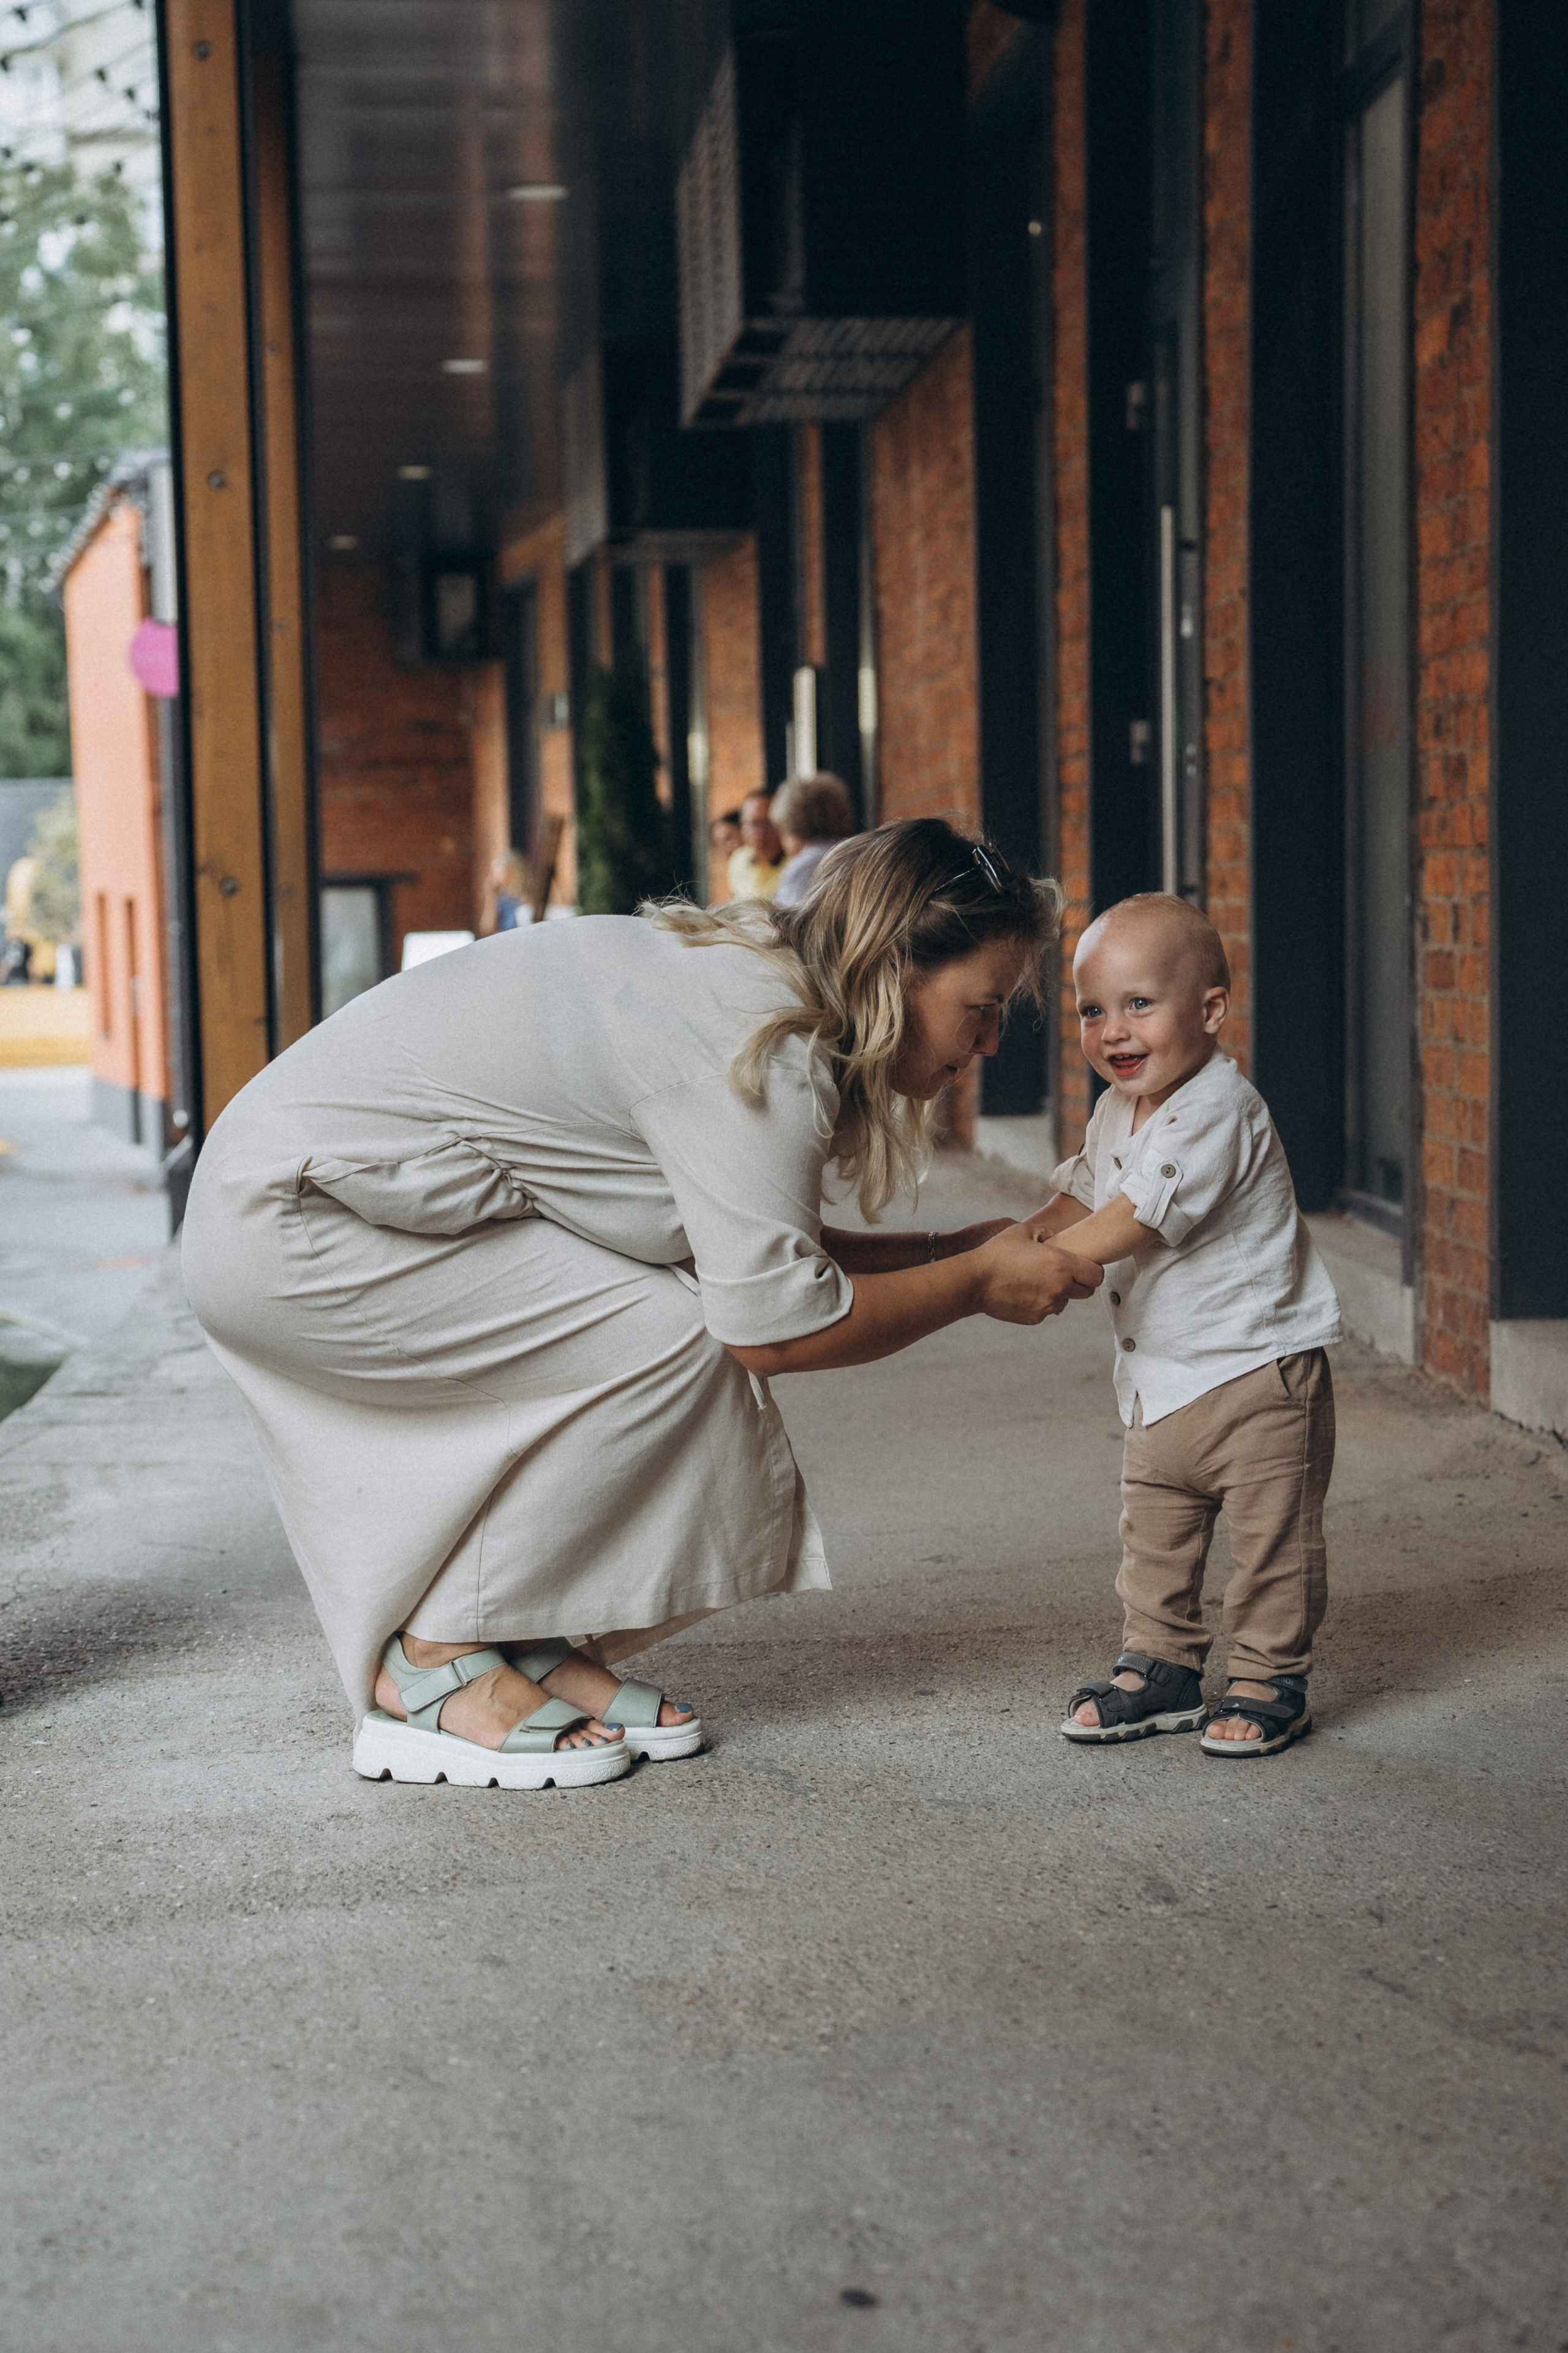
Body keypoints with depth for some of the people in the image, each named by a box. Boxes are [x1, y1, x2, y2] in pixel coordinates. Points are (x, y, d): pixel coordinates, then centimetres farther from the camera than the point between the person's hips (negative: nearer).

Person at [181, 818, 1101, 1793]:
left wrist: (946, 1250, 10)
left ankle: (532, 1643, 8)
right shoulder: (757, 1045, -21)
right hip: (290, 1231, -10)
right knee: (666, 1344, -16)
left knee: (686, 1334, 5)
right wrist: (977, 1285, -7)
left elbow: (747, 1245, 14)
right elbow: (776, 1323, -20)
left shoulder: (747, 974, 9)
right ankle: (432, 1670, -6)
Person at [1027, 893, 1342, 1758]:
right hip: (1161, 1381, 9)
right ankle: (1159, 1667, 26)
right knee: (1153, 1531, 14)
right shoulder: (1116, 1113, 8)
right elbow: (1078, 1198, 21)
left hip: (1258, 1370, -9)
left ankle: (1272, 1680, 13)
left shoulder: (1215, 1112, -22)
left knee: (1271, 1535, 1)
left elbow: (1133, 1222, -28)